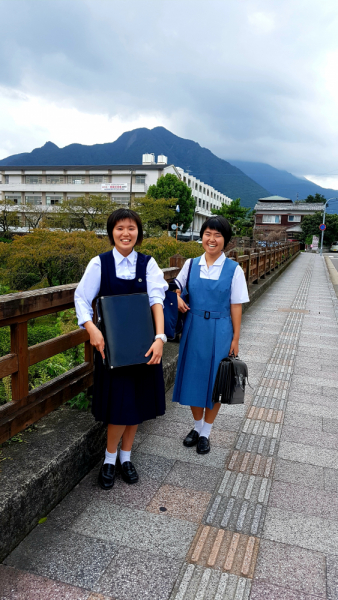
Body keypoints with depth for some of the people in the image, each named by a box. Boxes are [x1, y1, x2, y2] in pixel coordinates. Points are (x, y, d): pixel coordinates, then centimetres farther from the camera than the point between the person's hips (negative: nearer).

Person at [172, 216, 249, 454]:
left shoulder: (233, 269, -6)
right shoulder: (191, 264, 1)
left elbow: (236, 307, -5)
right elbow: (177, 285, 17)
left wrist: (235, 339, -6)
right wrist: (177, 298, -5)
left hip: (219, 332, -2)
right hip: (194, 329, 3)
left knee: (214, 380, 7)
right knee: (193, 377, 11)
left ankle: (206, 432, 26)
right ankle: (198, 426, 34)